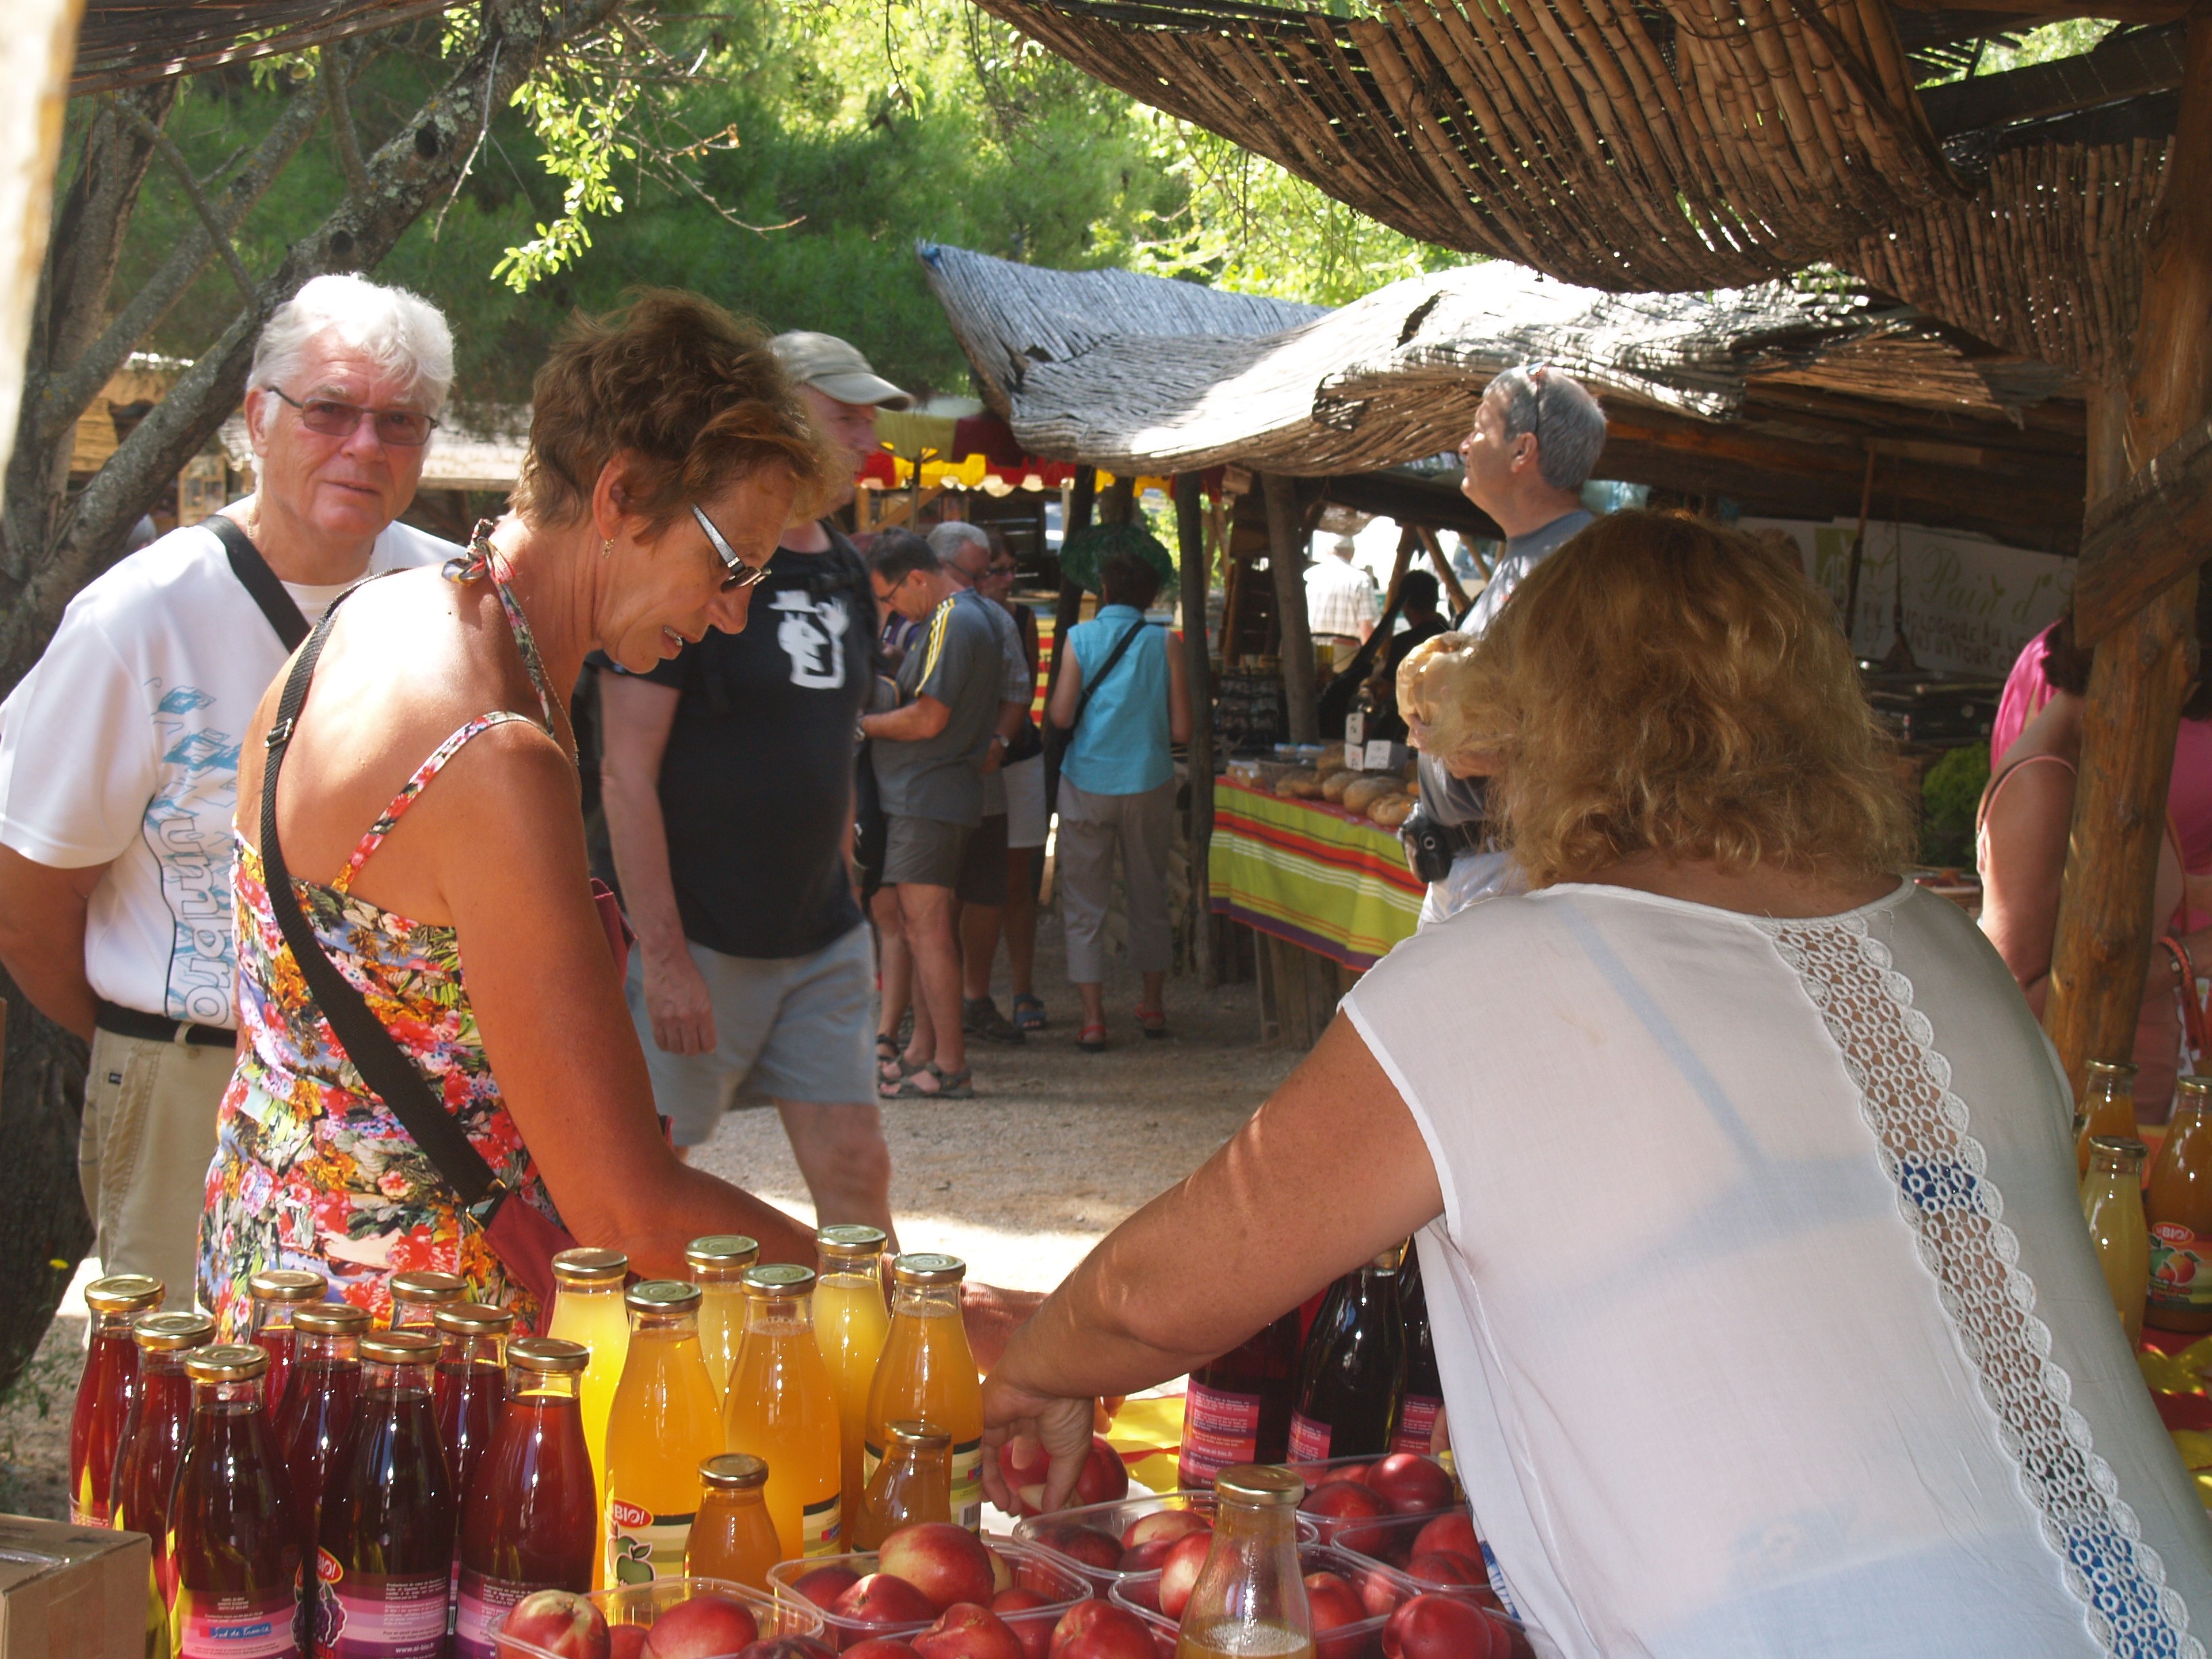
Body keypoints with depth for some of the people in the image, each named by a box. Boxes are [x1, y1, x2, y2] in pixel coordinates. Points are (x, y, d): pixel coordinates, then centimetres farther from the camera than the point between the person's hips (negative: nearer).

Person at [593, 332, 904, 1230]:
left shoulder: (845, 575, 12)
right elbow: (626, 771, -16)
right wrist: (664, 955, -19)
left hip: (821, 950, 7)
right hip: (698, 945, -7)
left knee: (856, 1169, 4)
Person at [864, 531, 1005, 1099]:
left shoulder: (951, 625, -15)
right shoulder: (966, 619, 18)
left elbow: (928, 720, -20)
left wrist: (863, 725, -5)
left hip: (928, 797, -11)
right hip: (927, 795, 11)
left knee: (928, 926, -10)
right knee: (918, 926, 14)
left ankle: (951, 1067, -9)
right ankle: (922, 1052, 19)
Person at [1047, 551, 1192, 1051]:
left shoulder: (1080, 637, -3)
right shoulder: (1163, 644, -1)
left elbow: (1060, 715, -10)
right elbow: (1181, 730, -3)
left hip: (1087, 785, -1)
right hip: (1149, 784, 2)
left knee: (1084, 903, 4)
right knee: (1149, 897, 17)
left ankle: (1093, 1019, -3)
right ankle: (1153, 1005, 27)